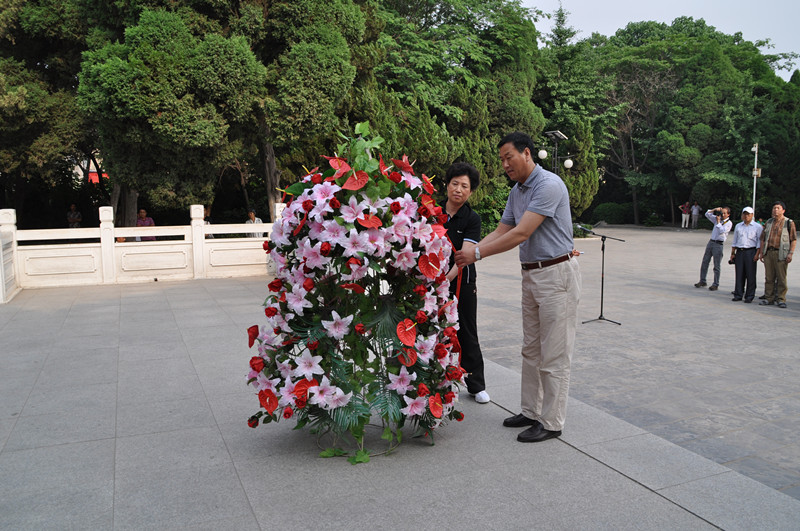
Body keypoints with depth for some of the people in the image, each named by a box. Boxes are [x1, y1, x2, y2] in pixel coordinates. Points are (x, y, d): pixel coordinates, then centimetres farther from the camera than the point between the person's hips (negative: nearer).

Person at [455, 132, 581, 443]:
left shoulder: (549, 185, -17)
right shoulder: (516, 192, 12)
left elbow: (521, 234, -23)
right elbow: (501, 231, 10)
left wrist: (477, 253, -20)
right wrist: (469, 249, -6)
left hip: (556, 274, -9)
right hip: (531, 275, 9)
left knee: (554, 355, -1)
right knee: (531, 350, 15)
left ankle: (551, 423, 9)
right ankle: (531, 412, 27)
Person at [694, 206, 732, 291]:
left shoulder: (728, 223, -4)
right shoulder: (717, 218, 13)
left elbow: (721, 231, -17)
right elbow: (707, 214, 15)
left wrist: (718, 221, -10)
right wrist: (715, 210, 2)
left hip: (718, 244, -6)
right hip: (711, 242, 6)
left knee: (716, 266, -1)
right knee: (704, 262, 7)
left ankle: (716, 285, 6)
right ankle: (702, 281, 16)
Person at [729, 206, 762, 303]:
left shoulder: (758, 227, 4)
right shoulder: (738, 226, 16)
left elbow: (759, 241, 0)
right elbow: (734, 241, 19)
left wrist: (757, 254, -9)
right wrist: (732, 253, 12)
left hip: (751, 252, -4)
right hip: (739, 252, 4)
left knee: (750, 275, -3)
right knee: (739, 274, 3)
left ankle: (749, 296, 2)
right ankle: (738, 295, 8)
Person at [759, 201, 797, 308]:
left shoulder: (789, 223, 1)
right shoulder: (769, 222, 15)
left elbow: (794, 239, -2)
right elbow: (763, 238, 17)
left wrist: (790, 253, -10)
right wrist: (762, 252, 11)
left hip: (781, 254, -4)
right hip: (768, 252, 4)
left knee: (781, 278, -2)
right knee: (769, 277, 6)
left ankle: (781, 299, 4)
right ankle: (769, 298, 13)